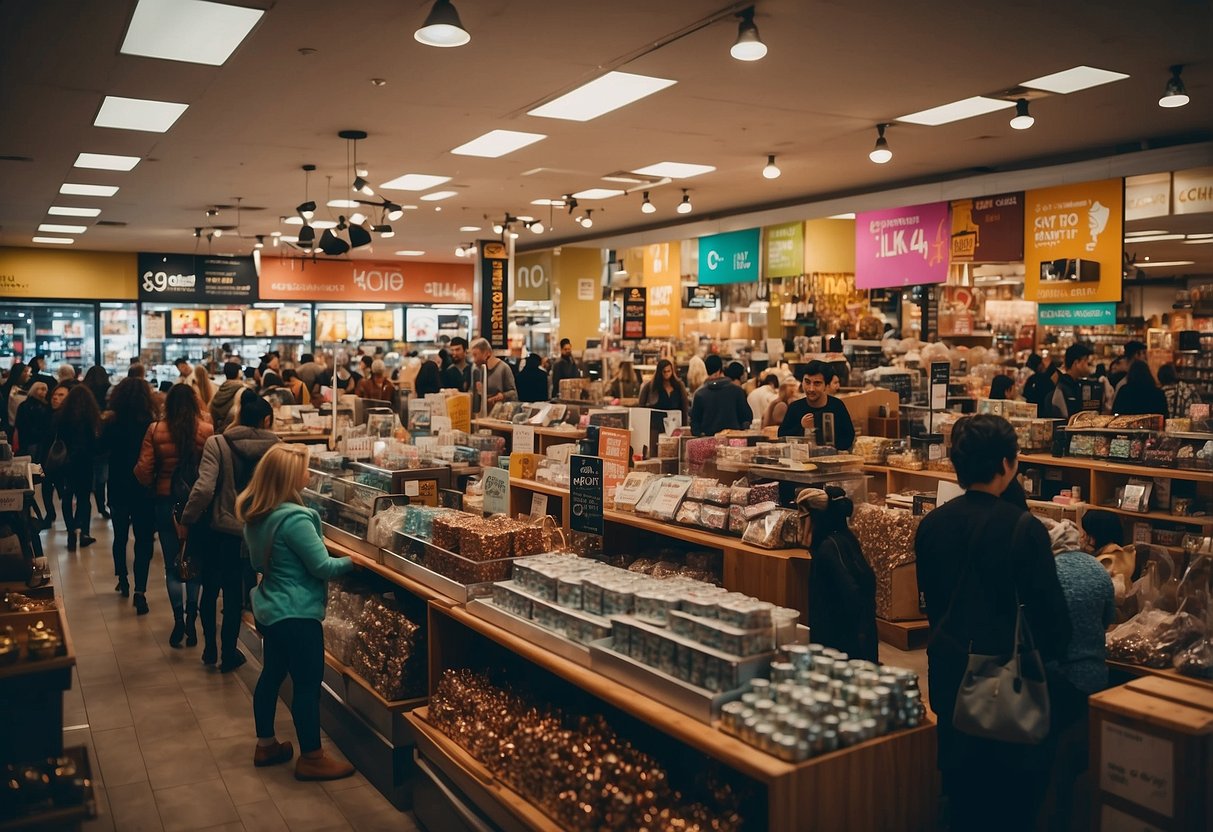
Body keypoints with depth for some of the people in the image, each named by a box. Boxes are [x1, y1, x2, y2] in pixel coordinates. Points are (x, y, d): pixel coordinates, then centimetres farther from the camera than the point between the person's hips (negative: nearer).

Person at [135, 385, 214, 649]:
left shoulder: (155, 431, -7)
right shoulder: (208, 431, -11)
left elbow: (144, 473, -6)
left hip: (166, 502, 0)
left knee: (173, 565, 11)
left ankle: (179, 620, 6)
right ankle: (191, 620, 14)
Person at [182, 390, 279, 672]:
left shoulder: (217, 444, -11)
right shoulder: (275, 449, -9)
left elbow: (204, 488, -19)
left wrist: (187, 521, -8)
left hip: (216, 527, 0)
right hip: (251, 530, 0)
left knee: (210, 588, 20)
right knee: (234, 592, 15)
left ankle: (210, 648, 32)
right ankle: (228, 653, 25)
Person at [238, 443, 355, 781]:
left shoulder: (255, 514, 3)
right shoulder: (295, 518, -25)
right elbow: (322, 566, -20)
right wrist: (351, 562, -5)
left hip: (269, 609, 9)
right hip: (296, 614, -9)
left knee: (271, 674, 20)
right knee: (308, 684, 1)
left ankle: (266, 745, 33)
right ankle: (311, 758, 11)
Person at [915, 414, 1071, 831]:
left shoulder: (931, 524, -4)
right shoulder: (1023, 528, -20)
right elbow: (1050, 612, -14)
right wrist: (1049, 651, 7)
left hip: (950, 668, 5)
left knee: (963, 787, 19)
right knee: (1018, 788, 13)